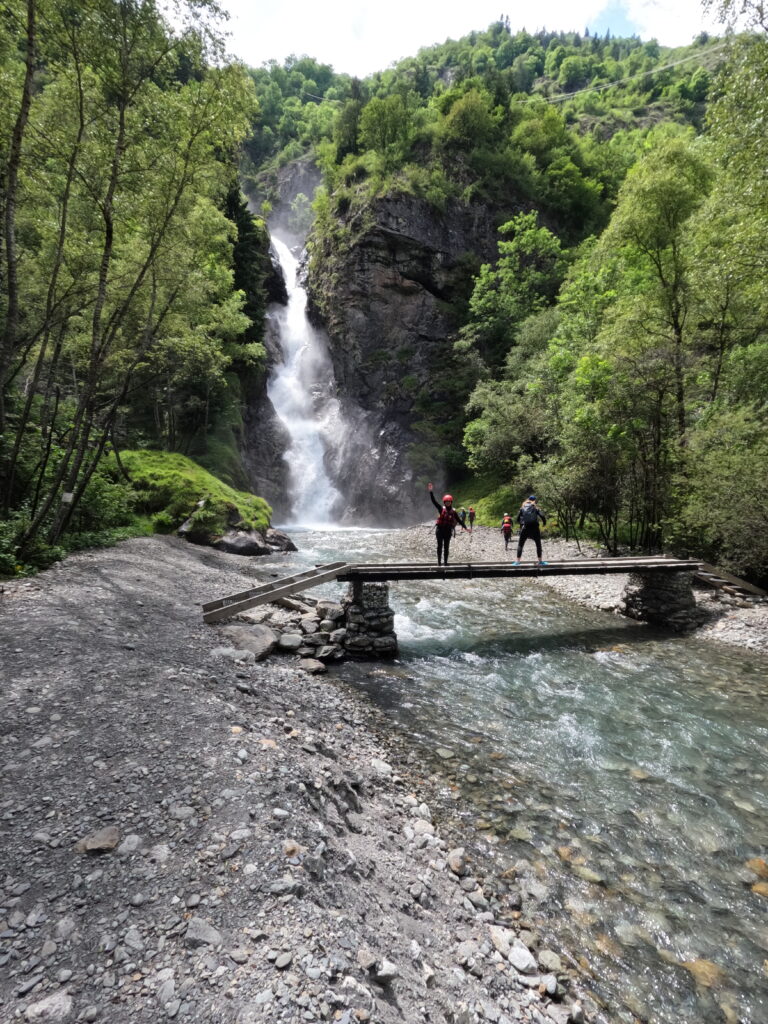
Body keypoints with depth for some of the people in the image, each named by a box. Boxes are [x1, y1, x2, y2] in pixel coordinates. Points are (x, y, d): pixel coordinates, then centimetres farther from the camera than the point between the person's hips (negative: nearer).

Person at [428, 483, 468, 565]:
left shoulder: (453, 511, 1)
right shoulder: (441, 509, -1)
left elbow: (459, 520, 3)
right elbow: (434, 501, -6)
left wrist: (465, 527, -4)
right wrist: (430, 492, -14)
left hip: (448, 530, 0)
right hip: (440, 530, 0)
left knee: (446, 547, 4)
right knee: (440, 546, 4)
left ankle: (445, 562, 9)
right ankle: (439, 561, 10)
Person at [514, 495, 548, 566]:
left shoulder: (523, 507, 11)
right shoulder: (536, 507, 7)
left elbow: (518, 518, 10)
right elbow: (542, 516, -6)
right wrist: (544, 523, 12)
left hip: (524, 528, 1)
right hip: (534, 528, -1)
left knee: (520, 545, 7)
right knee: (538, 544, 13)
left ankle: (517, 561, 0)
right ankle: (540, 561, 14)